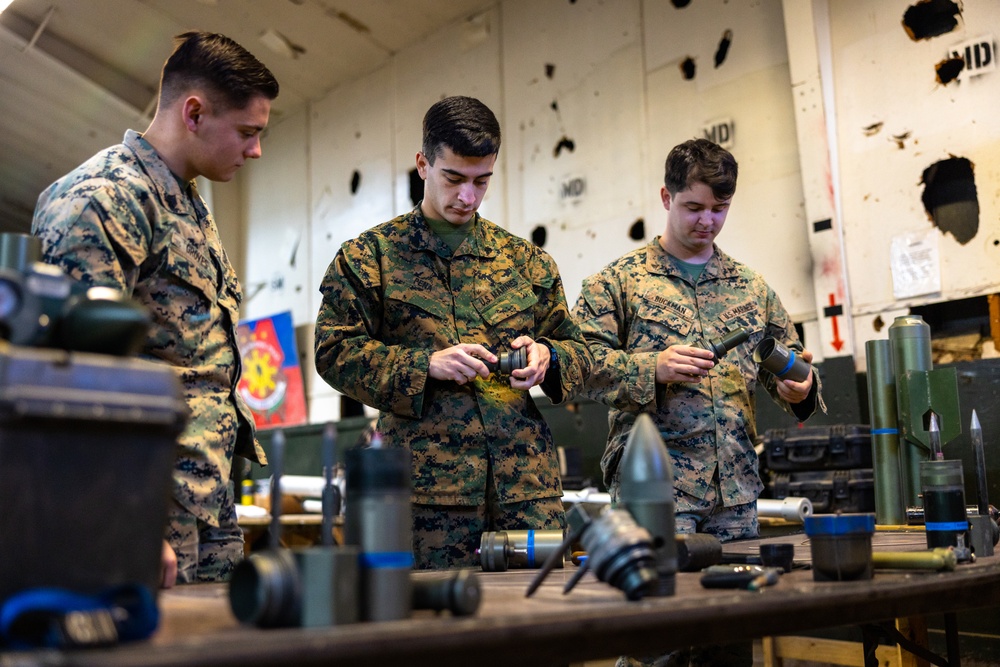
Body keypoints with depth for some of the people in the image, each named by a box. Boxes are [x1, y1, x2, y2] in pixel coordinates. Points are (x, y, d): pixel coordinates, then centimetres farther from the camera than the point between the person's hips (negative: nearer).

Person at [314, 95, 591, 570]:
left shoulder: (526, 260, 17)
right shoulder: (369, 257, 7)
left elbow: (576, 349, 21)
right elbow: (334, 352, 0)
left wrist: (547, 354, -3)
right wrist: (424, 365, -12)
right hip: (426, 481, -3)